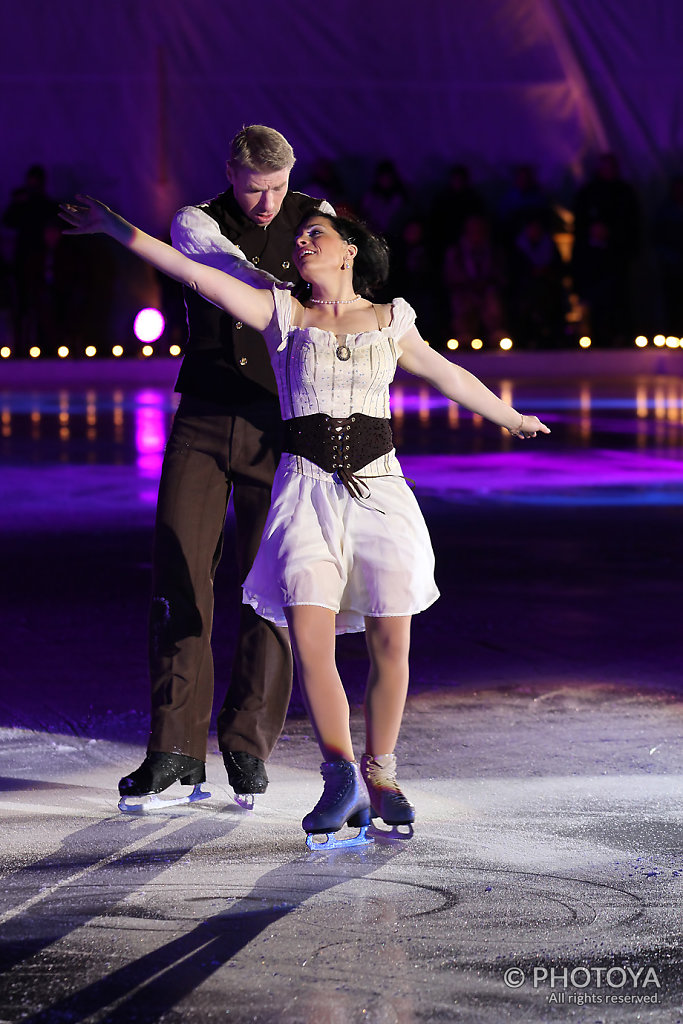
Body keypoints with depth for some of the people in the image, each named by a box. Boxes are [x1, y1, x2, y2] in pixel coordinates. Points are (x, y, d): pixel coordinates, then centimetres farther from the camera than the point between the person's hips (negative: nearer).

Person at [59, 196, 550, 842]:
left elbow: (447, 375, 26)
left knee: (391, 646, -5)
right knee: (310, 643, -15)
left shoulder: (389, 322, 10)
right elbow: (192, 272, 2)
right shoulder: (284, 314, 7)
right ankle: (341, 780, 1)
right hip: (306, 490, -1)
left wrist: (513, 418, 39)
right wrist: (112, 226, -3)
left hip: (378, 490, 1)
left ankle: (379, 775, 16)